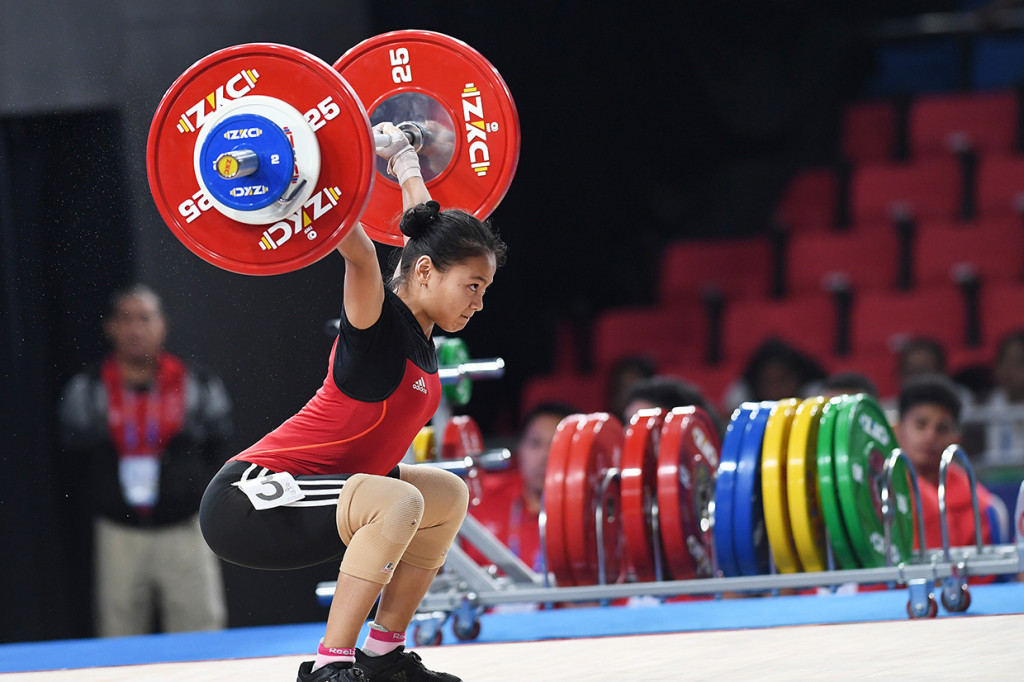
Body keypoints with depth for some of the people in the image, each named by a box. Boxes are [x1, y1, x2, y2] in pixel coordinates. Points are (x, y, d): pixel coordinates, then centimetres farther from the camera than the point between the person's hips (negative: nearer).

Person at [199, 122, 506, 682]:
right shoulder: (379, 325, -18)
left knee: (448, 496, 20)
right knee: (399, 502, -32)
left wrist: (404, 161, 34)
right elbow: (358, 251, -37)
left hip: (299, 495, 10)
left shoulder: (417, 328, 7)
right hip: (247, 503, -10)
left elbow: (422, 230, 24)